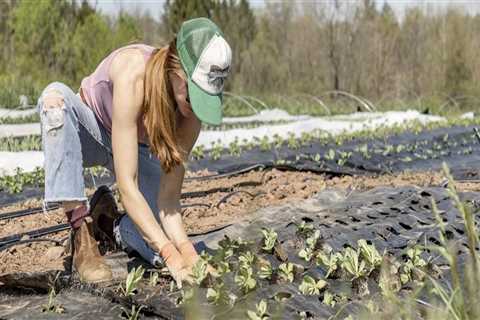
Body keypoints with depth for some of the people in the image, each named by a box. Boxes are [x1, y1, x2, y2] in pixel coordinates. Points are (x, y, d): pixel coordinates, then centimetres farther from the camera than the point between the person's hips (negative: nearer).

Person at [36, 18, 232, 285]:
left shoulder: (193, 103, -26)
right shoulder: (134, 75, -40)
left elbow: (169, 195, -25)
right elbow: (127, 186, -43)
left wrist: (185, 249, -43)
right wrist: (171, 254, -48)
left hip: (139, 149, 3)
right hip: (91, 133, -2)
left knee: (170, 241, -22)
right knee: (56, 96, -40)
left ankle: (105, 220, 12)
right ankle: (82, 233, -31)